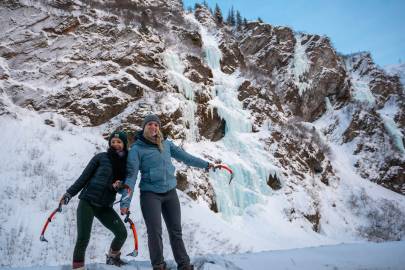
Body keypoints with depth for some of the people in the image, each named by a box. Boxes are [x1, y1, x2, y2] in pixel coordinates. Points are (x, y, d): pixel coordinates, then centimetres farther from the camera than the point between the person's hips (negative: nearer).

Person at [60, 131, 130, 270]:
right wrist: (69, 193, -2)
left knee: (122, 233, -1)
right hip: (87, 201, -3)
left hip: (105, 206, 4)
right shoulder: (101, 157, -4)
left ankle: (112, 257, 27)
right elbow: (84, 177, 0)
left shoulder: (126, 163, 5)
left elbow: (125, 187, 8)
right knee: (83, 238, -11)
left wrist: (119, 186, -15)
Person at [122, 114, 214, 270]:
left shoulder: (166, 144, 5)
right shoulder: (137, 149, -8)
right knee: (155, 232, -7)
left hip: (170, 192, 4)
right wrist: (126, 201, -19)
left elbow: (184, 156, 13)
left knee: (176, 231, 9)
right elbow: (131, 175, -13)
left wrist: (205, 164, 16)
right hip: (150, 194, -4)